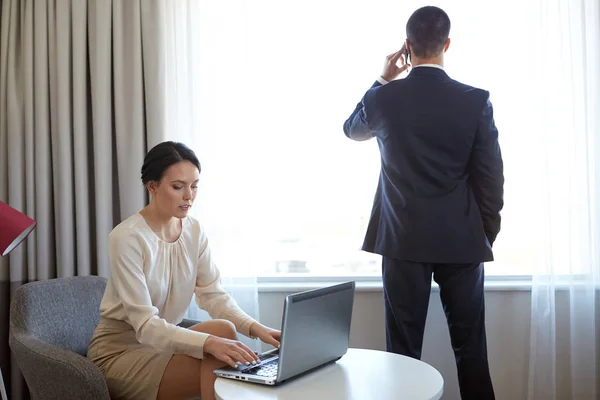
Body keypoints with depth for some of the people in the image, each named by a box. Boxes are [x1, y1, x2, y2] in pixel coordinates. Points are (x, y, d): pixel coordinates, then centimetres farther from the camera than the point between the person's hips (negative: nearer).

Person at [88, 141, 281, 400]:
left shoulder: (194, 230, -1)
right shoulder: (127, 237, -22)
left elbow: (214, 296, -5)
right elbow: (145, 325, -27)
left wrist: (254, 327, -24)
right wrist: (209, 343, -40)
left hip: (161, 342, 6)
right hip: (119, 352, -6)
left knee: (224, 329, -24)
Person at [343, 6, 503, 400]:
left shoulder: (384, 98, -6)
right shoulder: (477, 100, -8)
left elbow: (351, 129, 17)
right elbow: (491, 177, -3)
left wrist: (383, 79, 15)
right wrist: (487, 233, 10)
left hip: (403, 238, 0)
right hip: (462, 239, 0)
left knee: (403, 348, 8)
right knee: (470, 348, 11)